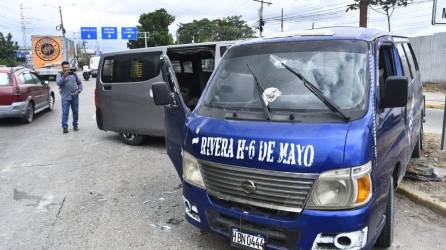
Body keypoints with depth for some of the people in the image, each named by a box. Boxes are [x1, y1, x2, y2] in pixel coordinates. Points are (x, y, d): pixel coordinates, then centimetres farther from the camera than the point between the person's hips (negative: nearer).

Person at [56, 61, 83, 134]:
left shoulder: (73, 74, 13)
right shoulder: (60, 75, 4)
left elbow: (79, 82, 20)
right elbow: (58, 83, -13)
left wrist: (79, 89, 5)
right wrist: (64, 76, -23)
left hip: (75, 96, 3)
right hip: (65, 97, -3)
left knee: (75, 111, 8)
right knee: (65, 112, -7)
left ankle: (75, 125, 20)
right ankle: (65, 127, -4)